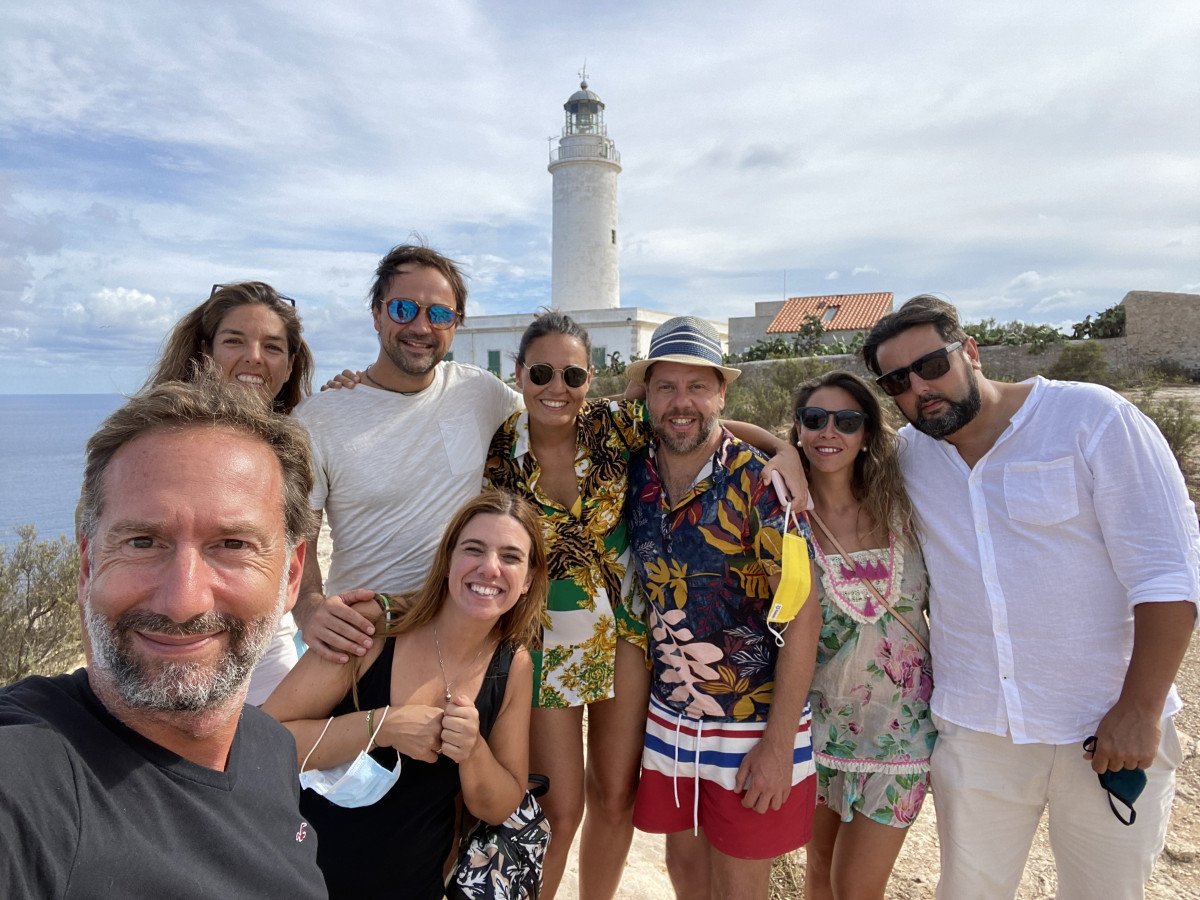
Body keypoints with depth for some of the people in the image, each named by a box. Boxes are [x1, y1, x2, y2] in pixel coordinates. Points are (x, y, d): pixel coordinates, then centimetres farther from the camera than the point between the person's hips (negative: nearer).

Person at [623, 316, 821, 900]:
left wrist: (779, 744, -17)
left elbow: (803, 614, -16)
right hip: (668, 716, 4)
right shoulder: (636, 475, -4)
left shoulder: (758, 480, -17)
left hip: (753, 724, -4)